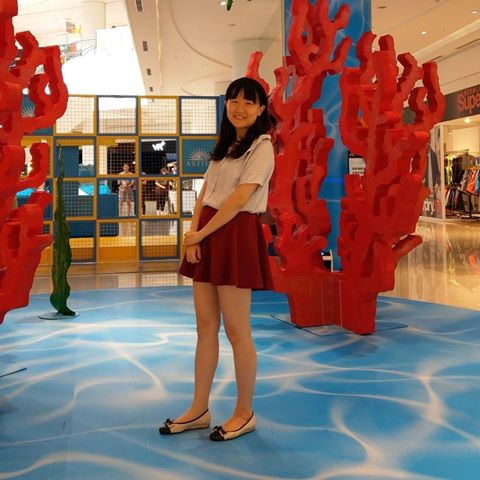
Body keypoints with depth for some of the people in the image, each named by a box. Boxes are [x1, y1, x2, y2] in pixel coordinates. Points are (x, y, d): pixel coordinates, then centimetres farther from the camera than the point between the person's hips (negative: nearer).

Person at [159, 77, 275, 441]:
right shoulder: (225, 146, 20)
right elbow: (205, 193, 12)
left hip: (236, 236, -8)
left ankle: (245, 414, 13)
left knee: (236, 329, -2)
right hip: (207, 235, 8)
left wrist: (200, 233, -10)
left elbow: (240, 198, -15)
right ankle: (199, 410, 20)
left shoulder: (261, 146, -5)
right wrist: (193, 235, -3)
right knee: (205, 326, 10)